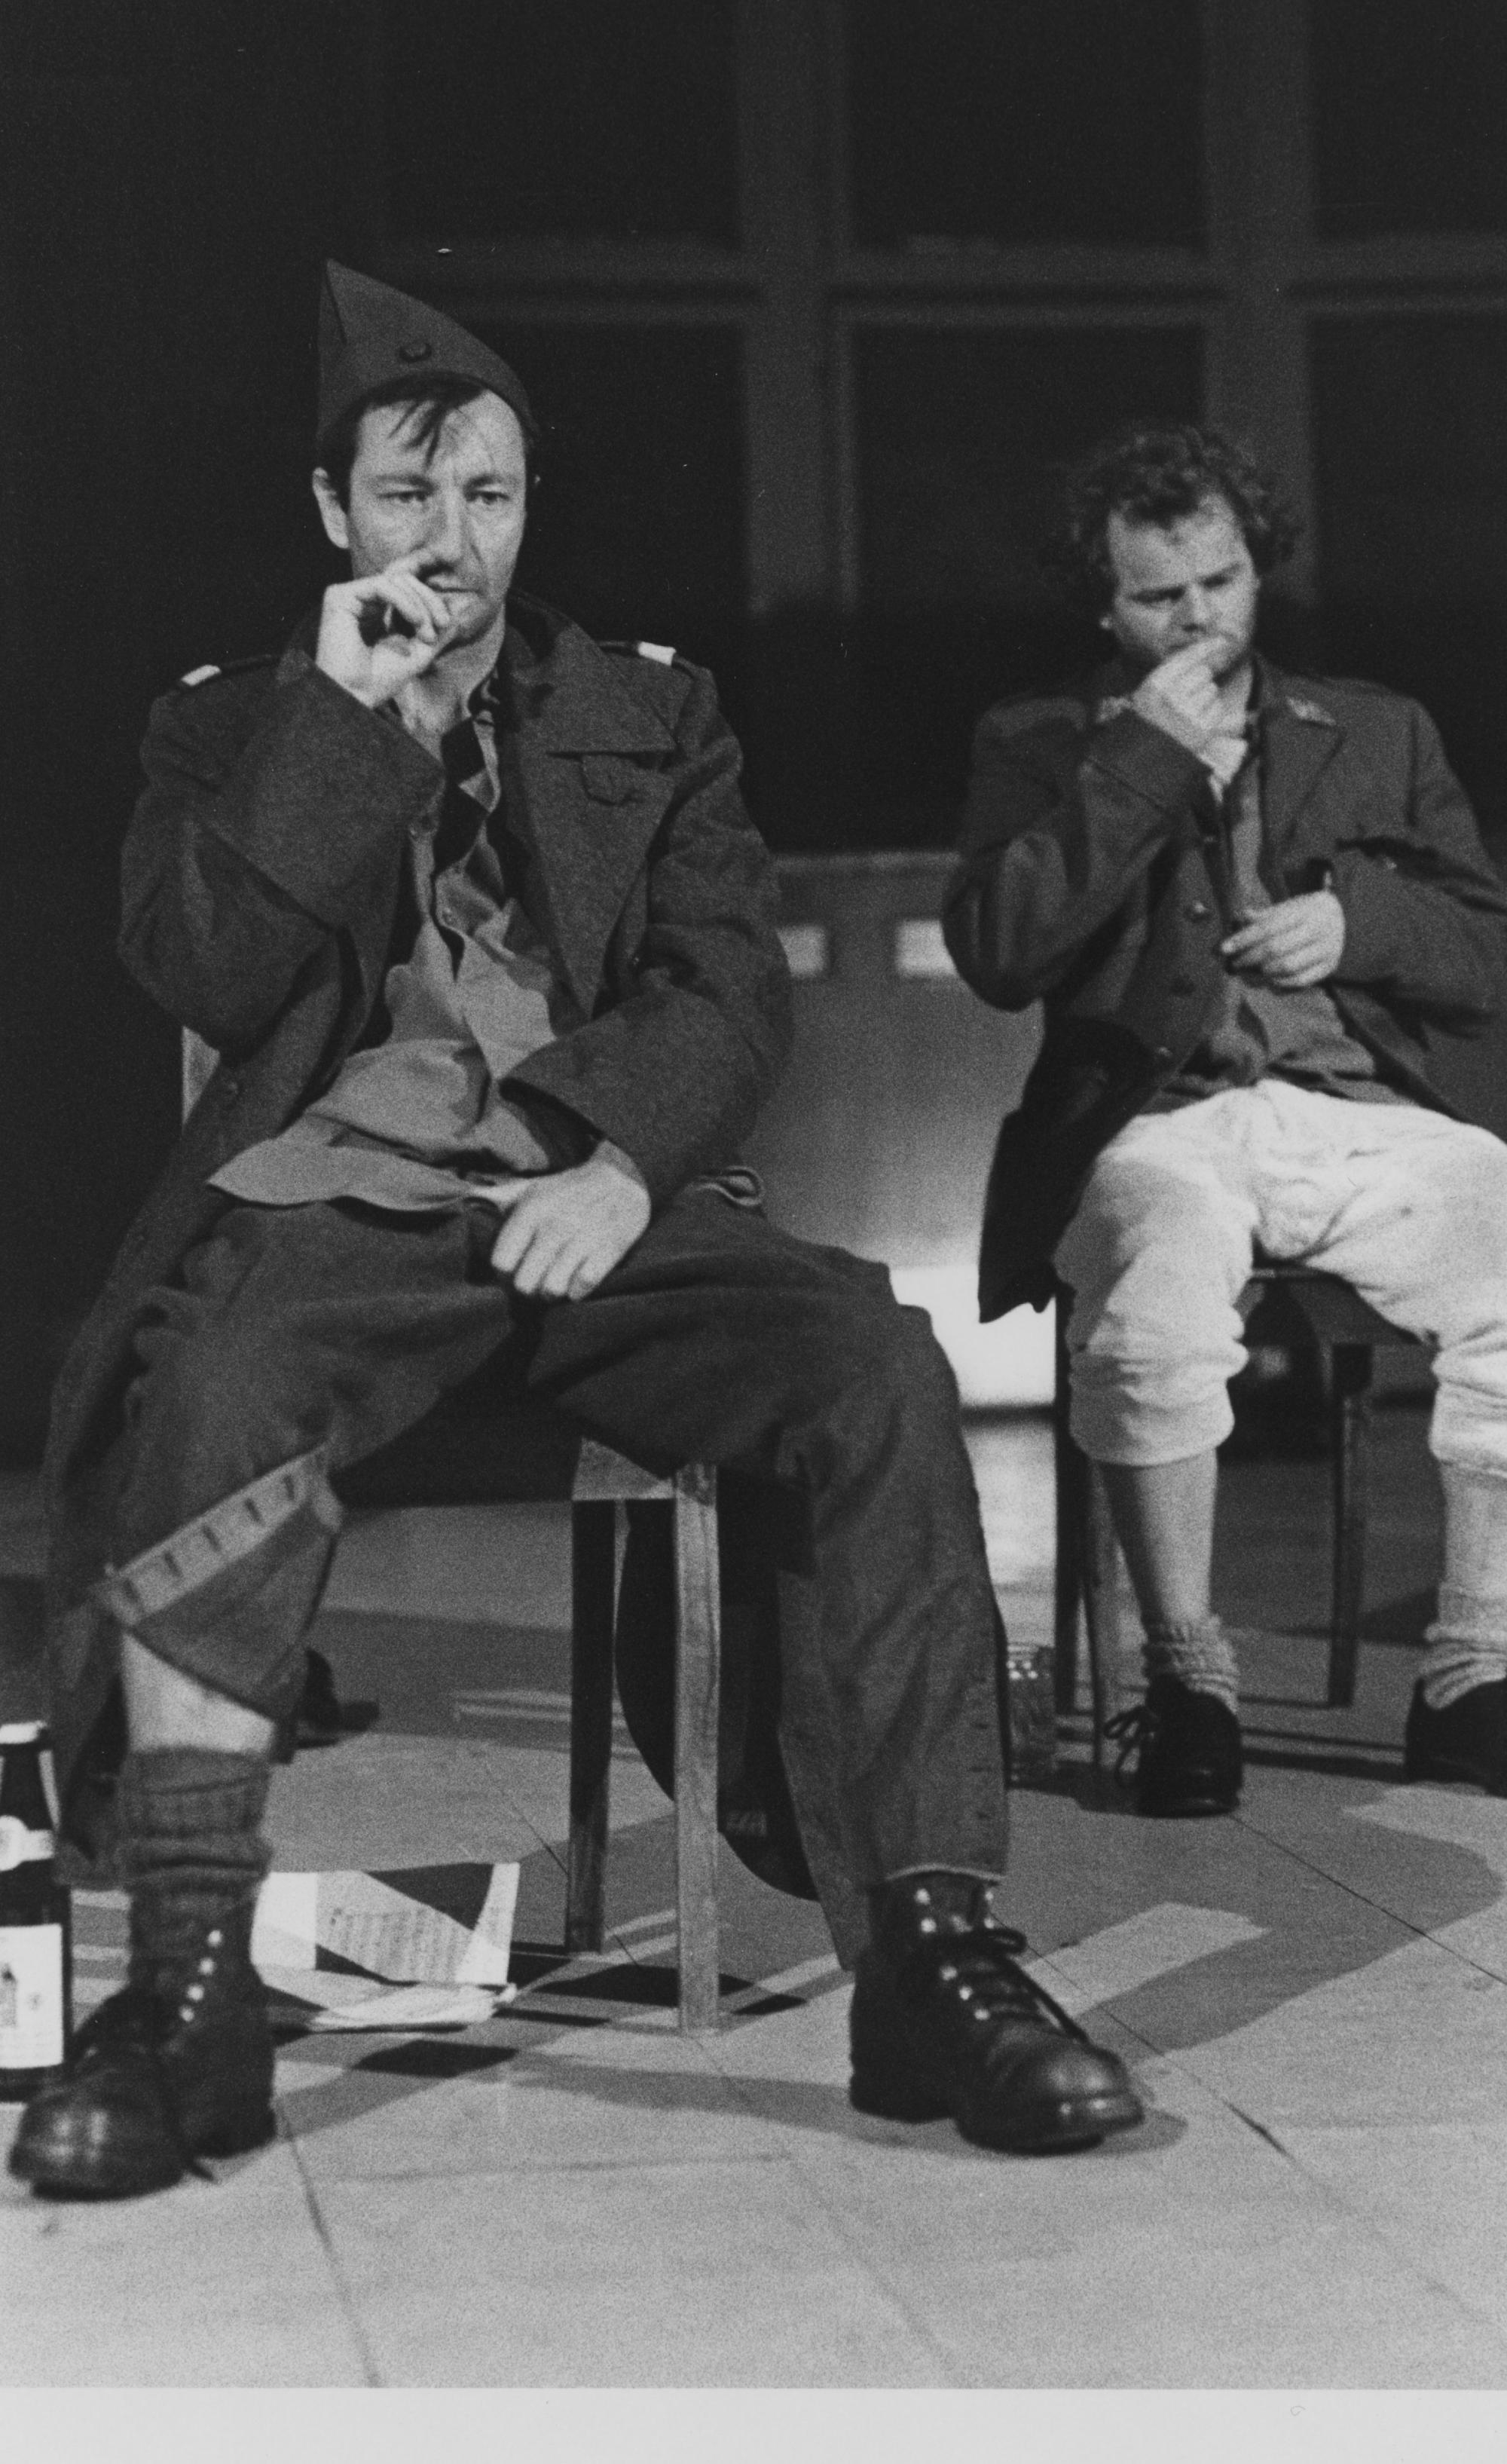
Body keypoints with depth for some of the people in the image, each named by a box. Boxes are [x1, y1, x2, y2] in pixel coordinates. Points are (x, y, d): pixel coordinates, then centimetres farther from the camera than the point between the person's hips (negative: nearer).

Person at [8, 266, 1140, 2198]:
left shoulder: (653, 713, 20)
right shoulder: (234, 730, 18)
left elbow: (733, 987, 9)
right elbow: (200, 975, 1)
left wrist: (625, 1160, -11)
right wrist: (348, 718, -4)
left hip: (603, 1200, 2)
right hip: (343, 1197, -1)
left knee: (882, 1367, -28)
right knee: (206, 1392, -36)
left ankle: (930, 1952, -27)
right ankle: (189, 1993, -31)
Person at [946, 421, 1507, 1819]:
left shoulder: (1379, 735, 23)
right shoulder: (1041, 748, 15)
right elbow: (995, 955, -2)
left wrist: (1358, 917, -3)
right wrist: (1145, 759, -4)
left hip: (1378, 1114, 3)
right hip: (1163, 1119, -2)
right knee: (1158, 1321, -37)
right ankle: (1186, 1677, -17)